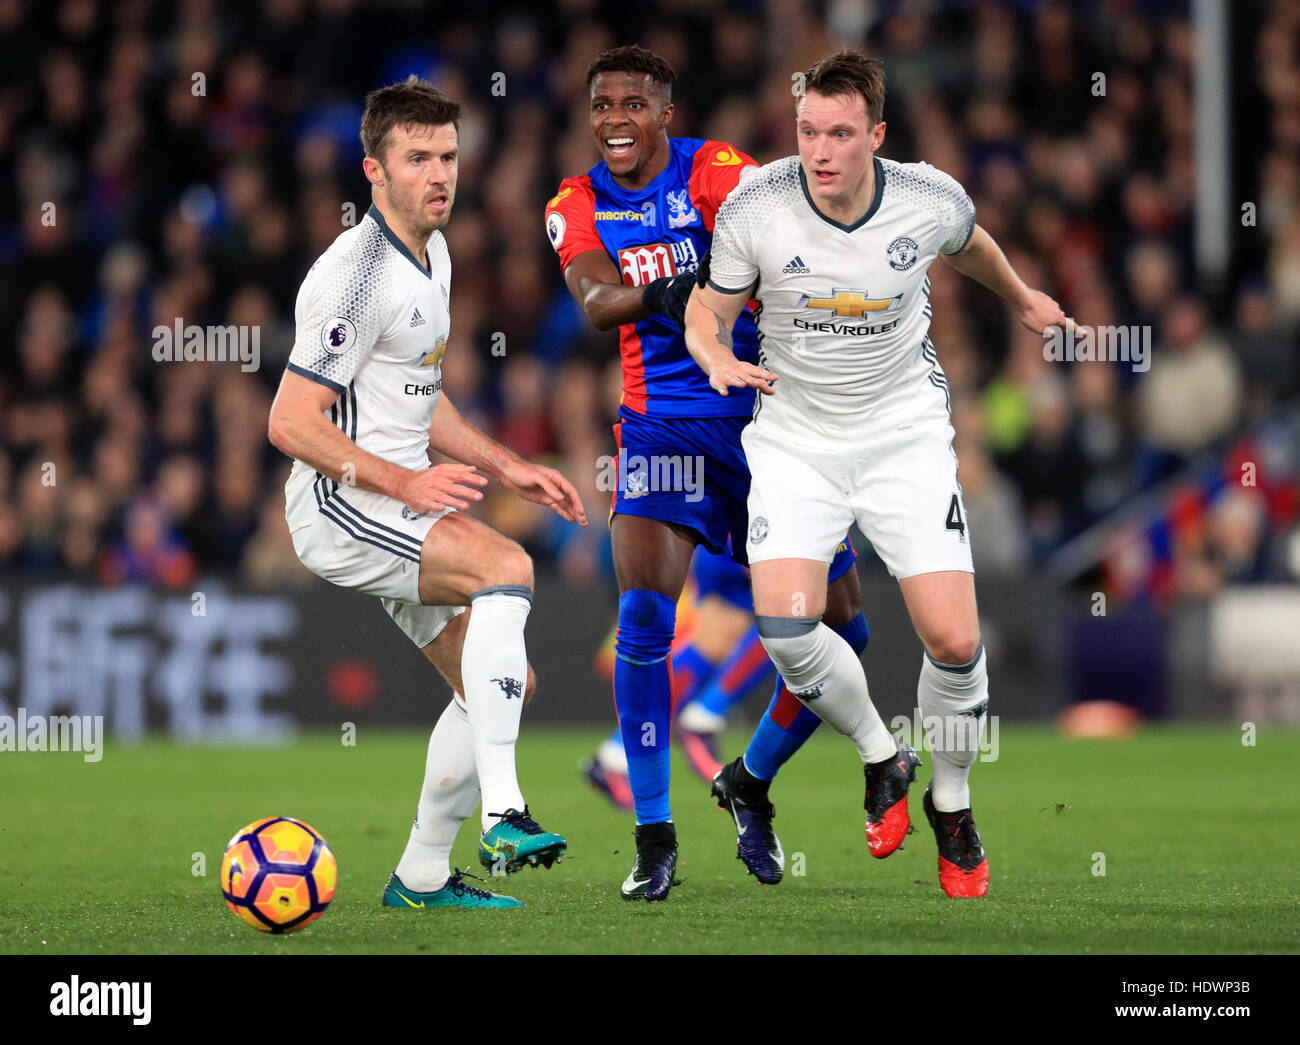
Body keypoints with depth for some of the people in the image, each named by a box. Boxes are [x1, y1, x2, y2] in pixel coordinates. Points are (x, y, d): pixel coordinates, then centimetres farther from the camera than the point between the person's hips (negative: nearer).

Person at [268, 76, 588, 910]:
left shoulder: (432, 254, 13)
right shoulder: (359, 273, -17)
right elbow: (291, 424, -20)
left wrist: (506, 468, 15)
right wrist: (406, 484, -24)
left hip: (400, 504, 10)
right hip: (340, 506, -10)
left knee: (503, 681, 8)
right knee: (508, 566, -30)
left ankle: (423, 874, 18)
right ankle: (502, 818, -36)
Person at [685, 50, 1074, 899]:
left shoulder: (932, 200, -12)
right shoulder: (754, 208, -14)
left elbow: (969, 246, 14)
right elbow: (707, 310, 1)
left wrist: (1024, 301, 32)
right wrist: (720, 359, -22)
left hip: (905, 429, 0)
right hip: (795, 437, 0)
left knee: (954, 642, -12)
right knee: (785, 629, -20)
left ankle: (952, 803, 17)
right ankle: (882, 757, 11)